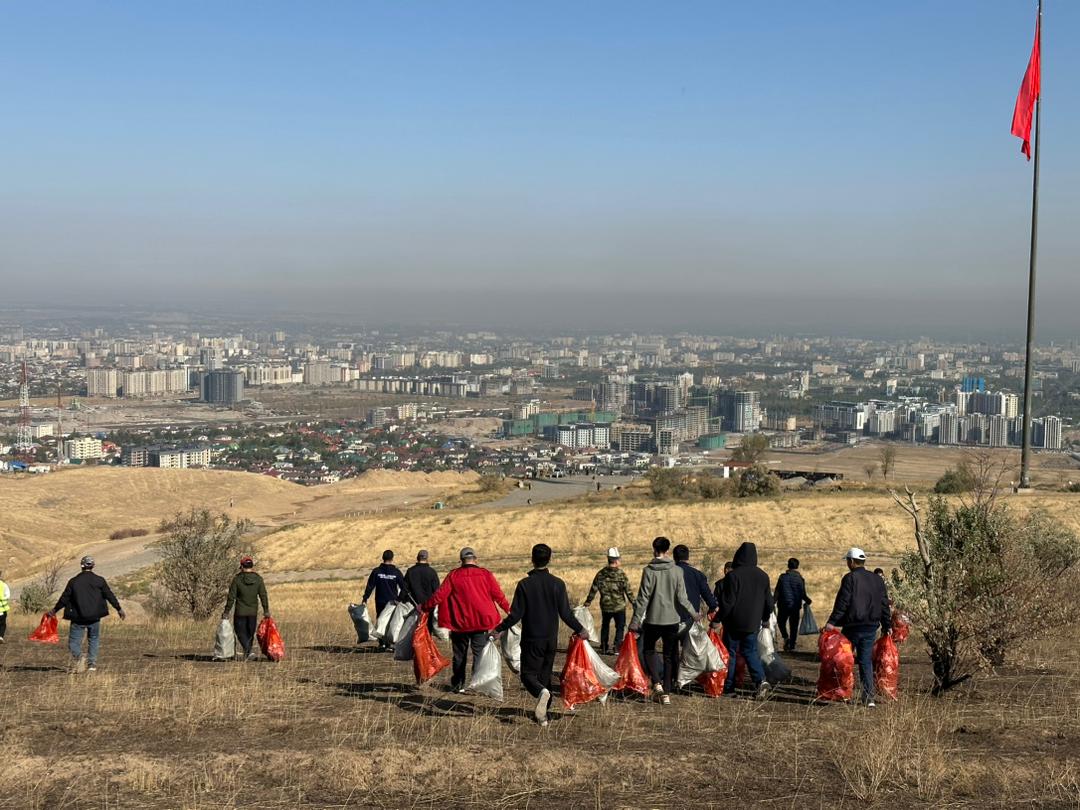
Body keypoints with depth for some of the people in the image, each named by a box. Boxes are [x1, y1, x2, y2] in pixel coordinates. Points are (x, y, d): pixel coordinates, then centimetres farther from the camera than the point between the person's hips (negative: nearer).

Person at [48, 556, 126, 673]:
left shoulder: (73, 581, 0)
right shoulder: (99, 580, 1)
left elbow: (64, 598, 3)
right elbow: (109, 595, 2)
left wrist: (55, 610, 17)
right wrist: (119, 609, 11)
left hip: (78, 618, -1)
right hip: (95, 617, 1)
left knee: (74, 641, 4)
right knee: (93, 640, 16)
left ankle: (78, 656, -25)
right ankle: (92, 664, 9)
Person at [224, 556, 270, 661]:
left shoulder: (237, 579, -10)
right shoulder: (258, 579, -4)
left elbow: (231, 597, -9)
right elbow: (263, 596, -2)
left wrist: (226, 612, -1)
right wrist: (266, 611, 7)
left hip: (240, 612, -3)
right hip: (253, 612, 3)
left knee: (240, 632, 6)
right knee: (250, 633, 15)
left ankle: (249, 651, -14)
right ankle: (245, 654, 23)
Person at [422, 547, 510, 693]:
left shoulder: (453, 575, -3)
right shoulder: (485, 574, -2)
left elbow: (440, 595, -5)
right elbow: (498, 595, 1)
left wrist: (425, 607, 7)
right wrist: (508, 609, 16)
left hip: (459, 622, 1)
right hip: (481, 622, -1)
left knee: (459, 654, 13)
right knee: (480, 653, 5)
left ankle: (457, 684, 17)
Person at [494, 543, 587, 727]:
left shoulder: (525, 584, -10)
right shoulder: (558, 584, -3)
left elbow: (516, 614, -10)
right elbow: (565, 613, -2)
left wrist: (500, 629, 5)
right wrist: (580, 630, 13)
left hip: (531, 639, -3)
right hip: (551, 639, 3)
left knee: (528, 674, 3)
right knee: (545, 674, 15)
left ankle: (542, 692, -29)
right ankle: (542, 714, 14)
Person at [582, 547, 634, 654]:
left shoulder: (600, 574, -2)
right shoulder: (621, 575, -13)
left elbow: (593, 589, 2)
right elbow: (628, 591, -11)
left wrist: (587, 602, 14)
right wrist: (634, 603, 0)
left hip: (605, 606, 4)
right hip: (619, 606, -4)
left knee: (605, 626, 19)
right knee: (620, 627, 9)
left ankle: (604, 648, 22)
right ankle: (617, 648, 3)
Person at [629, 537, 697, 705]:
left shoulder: (649, 571, -9)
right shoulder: (677, 571, -3)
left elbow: (643, 598, -10)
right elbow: (682, 598, -3)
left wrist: (635, 620, -4)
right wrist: (693, 613, 13)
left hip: (653, 620, -2)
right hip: (672, 620, 2)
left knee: (649, 650, 19)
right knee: (670, 656, 12)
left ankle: (656, 683, -1)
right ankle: (666, 693, 10)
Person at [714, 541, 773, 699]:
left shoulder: (732, 576, -14)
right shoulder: (763, 576, 4)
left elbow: (727, 602, -15)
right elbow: (769, 601, 12)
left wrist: (719, 618, -4)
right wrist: (765, 619, 26)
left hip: (734, 622, -4)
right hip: (753, 623, 4)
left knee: (730, 653, 7)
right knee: (751, 652, 13)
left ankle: (728, 687, 9)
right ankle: (761, 679, -9)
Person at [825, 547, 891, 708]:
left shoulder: (850, 578, -10)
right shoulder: (877, 580, 10)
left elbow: (842, 603, -16)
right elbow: (885, 604, 13)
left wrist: (832, 622, -15)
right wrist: (887, 625, 20)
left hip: (852, 626, -5)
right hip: (871, 628, 5)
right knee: (866, 661, 7)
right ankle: (869, 697, -1)